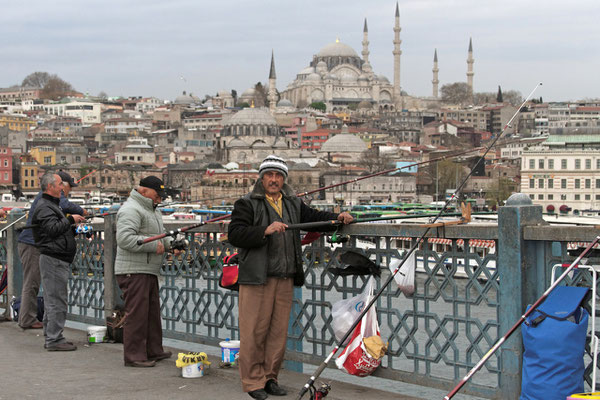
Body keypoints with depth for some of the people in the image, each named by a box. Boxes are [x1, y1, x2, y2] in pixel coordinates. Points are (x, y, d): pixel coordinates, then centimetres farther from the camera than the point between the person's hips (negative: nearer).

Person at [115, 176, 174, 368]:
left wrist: (170, 244, 8)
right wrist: (154, 245, -21)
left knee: (152, 312, 16)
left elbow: (159, 236, 30)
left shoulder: (153, 211, 21)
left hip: (149, 271, 10)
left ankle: (153, 350, 25)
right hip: (134, 271, -10)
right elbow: (124, 239, -25)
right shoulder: (131, 210, -13)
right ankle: (134, 356, -4)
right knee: (136, 313, -8)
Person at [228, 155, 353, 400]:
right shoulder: (247, 204, 0)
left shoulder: (294, 204, 18)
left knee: (278, 330, 9)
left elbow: (314, 217, 20)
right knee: (254, 330, -4)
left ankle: (270, 378, 19)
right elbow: (235, 234, -11)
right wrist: (265, 231, -22)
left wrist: (337, 218, 1)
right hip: (257, 278, -5)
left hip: (285, 279, 5)